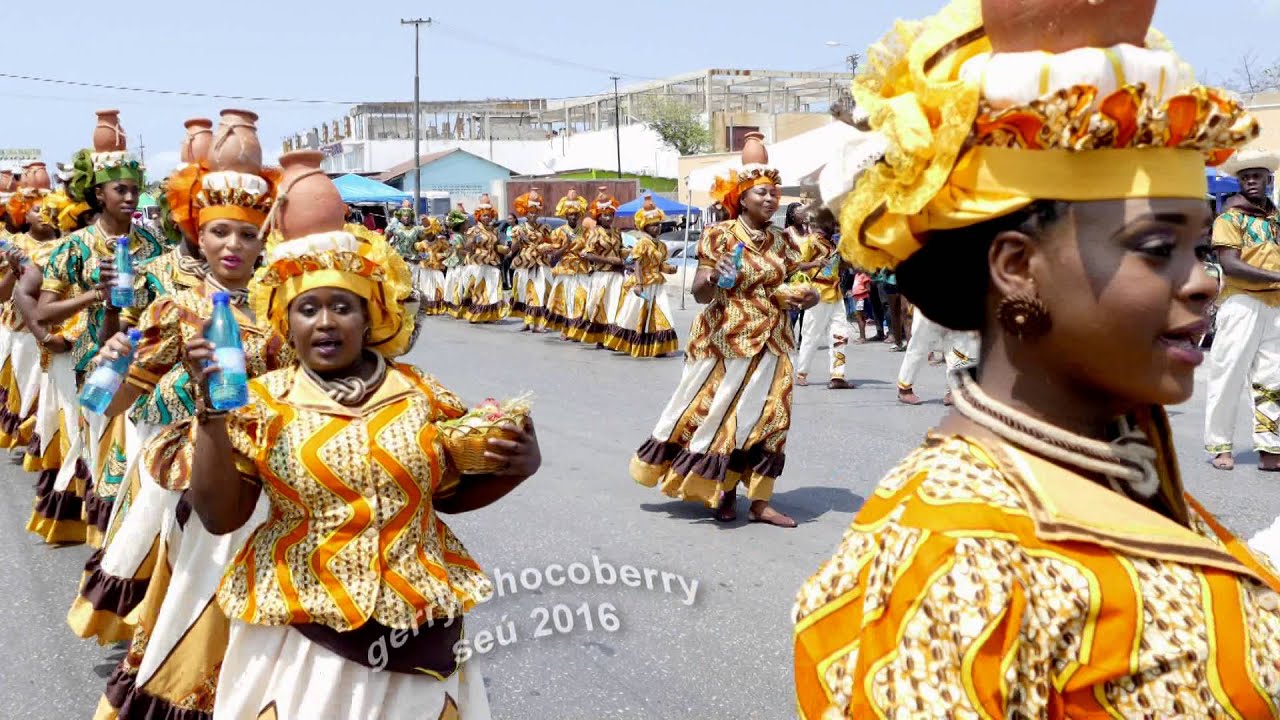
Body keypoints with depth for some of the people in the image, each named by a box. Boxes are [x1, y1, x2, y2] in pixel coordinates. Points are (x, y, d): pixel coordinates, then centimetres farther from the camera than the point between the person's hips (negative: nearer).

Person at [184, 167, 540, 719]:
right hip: (301, 632, -1)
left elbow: (450, 492, 13)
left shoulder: (423, 395, 2)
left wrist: (515, 467, -5)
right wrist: (213, 413, -17)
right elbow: (218, 517, -8)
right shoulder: (262, 401, -3)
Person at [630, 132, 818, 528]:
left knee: (767, 417, 3)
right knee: (720, 413, 1)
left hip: (770, 343, 5)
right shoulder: (719, 236, -9)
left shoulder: (781, 242, 6)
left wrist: (804, 295, -4)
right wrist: (713, 278, -34)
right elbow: (700, 294, -12)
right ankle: (722, 490, 19)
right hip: (725, 341, -5)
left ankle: (759, 501, 9)